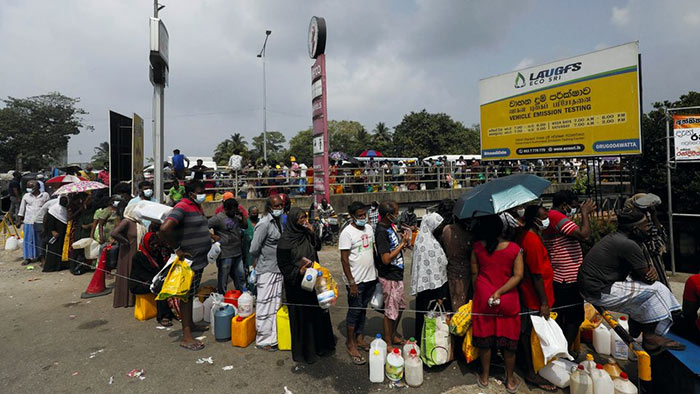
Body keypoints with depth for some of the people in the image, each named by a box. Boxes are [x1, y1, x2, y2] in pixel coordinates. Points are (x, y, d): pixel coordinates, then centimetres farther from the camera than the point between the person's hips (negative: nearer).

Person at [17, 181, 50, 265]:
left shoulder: (45, 195, 0)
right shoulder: (26, 196, 6)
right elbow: (22, 209, 11)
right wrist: (19, 221, 9)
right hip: (28, 221, 2)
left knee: (41, 240, 6)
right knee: (28, 240, 5)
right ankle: (28, 258, 13)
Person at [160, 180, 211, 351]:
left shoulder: (197, 207, 12)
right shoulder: (182, 207, -18)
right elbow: (165, 228, -30)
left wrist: (209, 237, 12)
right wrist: (177, 249, -22)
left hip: (199, 260, 9)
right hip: (189, 260, -9)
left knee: (192, 294, 20)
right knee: (186, 295, -2)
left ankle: (190, 324, 35)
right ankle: (186, 337, 5)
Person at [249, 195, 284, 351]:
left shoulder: (279, 221, 8)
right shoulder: (264, 224, -19)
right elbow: (254, 249, -19)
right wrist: (256, 264, -3)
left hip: (278, 269, 8)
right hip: (266, 270, -8)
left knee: (276, 303, 16)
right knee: (265, 305, 2)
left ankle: (273, 336, 29)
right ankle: (263, 340, 15)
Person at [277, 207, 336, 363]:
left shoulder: (306, 234, 3)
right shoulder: (286, 240, -15)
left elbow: (318, 247, 8)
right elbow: (283, 264, -13)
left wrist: (312, 233, -6)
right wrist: (298, 271, -25)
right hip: (297, 283, -6)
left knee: (318, 311, 14)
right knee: (301, 315, 5)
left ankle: (320, 345, 32)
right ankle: (303, 352, 23)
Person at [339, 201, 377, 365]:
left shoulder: (369, 228, 5)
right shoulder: (347, 233, -16)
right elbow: (344, 259, -16)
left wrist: (376, 272, 15)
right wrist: (351, 283, -18)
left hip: (370, 277, 6)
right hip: (356, 280, -6)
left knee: (363, 309, 17)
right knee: (354, 311, 4)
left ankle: (360, 338, 32)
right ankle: (351, 344, 19)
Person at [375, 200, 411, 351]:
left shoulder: (391, 226, 3)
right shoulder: (381, 231, -24)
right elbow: (386, 259, -27)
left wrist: (403, 239, -4)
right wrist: (402, 244, -21)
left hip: (397, 274, 9)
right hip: (389, 277, -9)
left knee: (400, 306, 22)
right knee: (391, 311, 5)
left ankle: (394, 336, 40)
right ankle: (388, 344, 22)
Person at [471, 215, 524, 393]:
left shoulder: (477, 247, -7)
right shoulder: (514, 248, -9)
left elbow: (474, 274, -1)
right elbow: (518, 275, -14)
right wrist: (499, 292, -14)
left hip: (483, 297, 1)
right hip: (508, 300, 0)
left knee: (484, 338, 14)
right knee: (508, 339, 14)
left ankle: (484, 377, 30)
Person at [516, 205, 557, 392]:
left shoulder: (524, 233, 3)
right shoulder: (533, 241, -27)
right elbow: (537, 275, -24)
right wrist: (544, 302, -18)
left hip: (527, 294, 10)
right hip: (535, 298, -10)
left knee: (527, 331, 23)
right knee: (531, 333, 5)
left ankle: (525, 362, 41)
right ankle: (531, 373, 20)